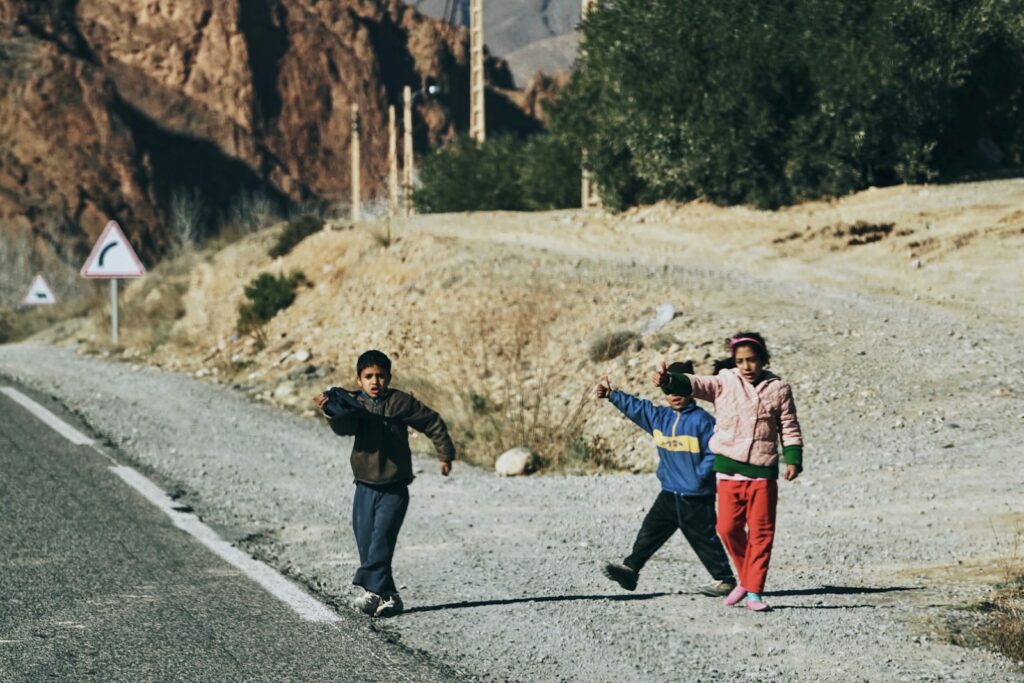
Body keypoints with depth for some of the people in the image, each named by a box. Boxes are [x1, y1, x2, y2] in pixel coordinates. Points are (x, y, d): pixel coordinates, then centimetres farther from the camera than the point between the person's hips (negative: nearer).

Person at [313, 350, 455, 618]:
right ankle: (388, 596, 11)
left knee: (381, 542, -14)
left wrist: (445, 454, 7)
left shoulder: (399, 402, -3)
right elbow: (345, 427, -19)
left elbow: (433, 423, 5)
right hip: (365, 487, 3)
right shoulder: (354, 403, 2)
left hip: (394, 489, -3)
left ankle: (372, 591, -14)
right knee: (366, 545, 3)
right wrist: (331, 412, -39)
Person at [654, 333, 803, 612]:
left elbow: (789, 427, 7)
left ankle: (754, 592, 6)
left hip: (763, 471, -1)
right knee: (728, 527, 0)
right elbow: (696, 384, -13)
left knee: (761, 531, -1)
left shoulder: (778, 389, 3)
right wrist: (669, 380, -33)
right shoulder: (725, 383, 3)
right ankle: (745, 579, 22)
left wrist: (793, 459, -5)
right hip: (729, 468, 1)